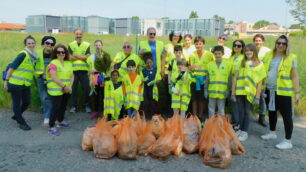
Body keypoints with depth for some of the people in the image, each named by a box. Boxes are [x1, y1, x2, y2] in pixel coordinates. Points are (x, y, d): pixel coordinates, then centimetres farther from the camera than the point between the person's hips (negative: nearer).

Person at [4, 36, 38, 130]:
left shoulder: (34, 56, 8)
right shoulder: (23, 54, -14)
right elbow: (12, 67, -13)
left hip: (26, 84, 7)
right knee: (17, 103, 6)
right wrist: (6, 80, -13)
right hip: (16, 83, -7)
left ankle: (16, 116, 39)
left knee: (27, 102, 14)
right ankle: (21, 122, 18)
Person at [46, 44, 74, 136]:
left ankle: (60, 121, 38)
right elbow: (54, 78, -17)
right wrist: (64, 86, -17)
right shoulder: (53, 63, -9)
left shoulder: (69, 63, 11)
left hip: (66, 90, 7)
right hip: (56, 90, -7)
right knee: (56, 107, -9)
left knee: (63, 106, 18)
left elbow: (72, 76, 9)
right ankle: (51, 127, -1)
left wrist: (70, 86, -5)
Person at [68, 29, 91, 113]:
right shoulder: (70, 45, 8)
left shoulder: (87, 45, 6)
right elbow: (70, 57, -4)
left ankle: (87, 105, 15)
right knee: (73, 88, 5)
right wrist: (82, 57, -8)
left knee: (86, 88, 1)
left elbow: (88, 57, -6)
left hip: (84, 70, -1)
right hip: (73, 70, 1)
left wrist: (76, 55, -8)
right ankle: (74, 106, 17)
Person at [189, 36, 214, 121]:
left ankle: (200, 116, 24)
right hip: (194, 80, 1)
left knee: (202, 99, 8)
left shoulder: (209, 54, -1)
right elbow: (189, 68, 13)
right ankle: (194, 116, 18)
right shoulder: (192, 55, 6)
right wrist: (190, 67, -10)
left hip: (204, 81, -1)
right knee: (194, 99, 6)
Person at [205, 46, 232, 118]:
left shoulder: (228, 64, 2)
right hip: (212, 91, 2)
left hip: (222, 91, -1)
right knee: (211, 109, 9)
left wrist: (228, 90, -4)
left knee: (221, 110, 8)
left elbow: (229, 78, 2)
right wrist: (205, 90, 5)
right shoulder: (210, 64, 7)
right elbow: (207, 78, 8)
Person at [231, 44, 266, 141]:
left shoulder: (259, 64, 2)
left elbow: (260, 82, 1)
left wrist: (257, 97, -5)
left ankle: (245, 132, 15)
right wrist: (233, 93, -1)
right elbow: (235, 78, 5)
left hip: (250, 93, -2)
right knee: (241, 111, 11)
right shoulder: (241, 63, 6)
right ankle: (241, 129, 24)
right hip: (240, 92, 2)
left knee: (247, 112, 5)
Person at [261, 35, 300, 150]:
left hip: (283, 91, -5)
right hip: (269, 90, 5)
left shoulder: (291, 58, -5)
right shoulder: (269, 56, 8)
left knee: (286, 115, 0)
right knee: (271, 111, 19)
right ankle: (272, 133, 37)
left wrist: (297, 92, -10)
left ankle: (288, 141, 8)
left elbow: (295, 76, -5)